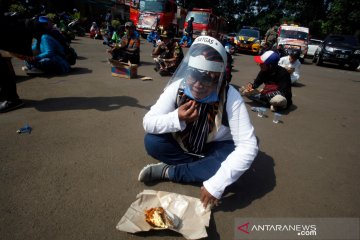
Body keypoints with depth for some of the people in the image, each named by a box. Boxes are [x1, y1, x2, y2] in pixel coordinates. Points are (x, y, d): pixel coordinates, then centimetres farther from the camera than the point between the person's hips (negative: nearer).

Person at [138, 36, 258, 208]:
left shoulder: (230, 97, -27)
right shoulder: (178, 87, -20)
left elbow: (248, 146, -31)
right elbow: (147, 122, -20)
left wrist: (216, 184, -38)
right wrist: (176, 119, -41)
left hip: (214, 149, -1)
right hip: (182, 145, 2)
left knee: (234, 161, -32)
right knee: (152, 141, -22)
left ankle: (168, 171, -18)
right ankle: (201, 168, -12)